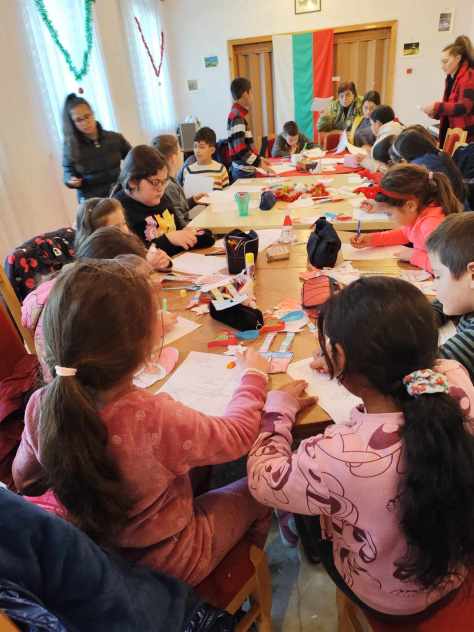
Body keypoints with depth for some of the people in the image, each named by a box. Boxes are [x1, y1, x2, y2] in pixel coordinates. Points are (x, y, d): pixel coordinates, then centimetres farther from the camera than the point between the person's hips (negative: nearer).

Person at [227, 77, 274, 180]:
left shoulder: (238, 115, 13)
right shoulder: (237, 117, -16)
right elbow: (240, 149, -23)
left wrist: (258, 158, 18)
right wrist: (259, 163, -19)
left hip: (246, 170, 9)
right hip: (243, 172, -9)